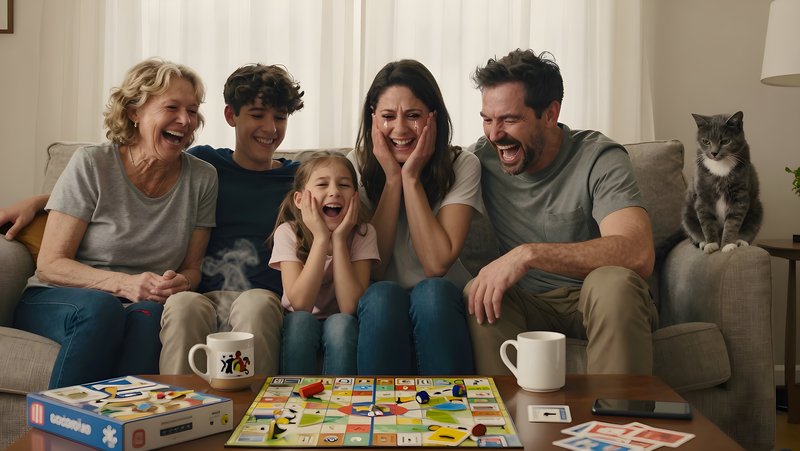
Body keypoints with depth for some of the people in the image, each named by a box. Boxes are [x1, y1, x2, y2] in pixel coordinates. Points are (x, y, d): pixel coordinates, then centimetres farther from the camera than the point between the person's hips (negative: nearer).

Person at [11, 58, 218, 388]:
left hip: (143, 304, 2)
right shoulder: (91, 164, -7)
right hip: (54, 300, -1)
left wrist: (181, 283, -17)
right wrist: (123, 283, -23)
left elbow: (191, 268, 8)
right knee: (100, 308, -35)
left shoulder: (202, 178, 1)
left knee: (149, 314, -33)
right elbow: (50, 264, -7)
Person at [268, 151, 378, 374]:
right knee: (301, 321, -31)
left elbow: (350, 307, -24)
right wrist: (321, 237, -29)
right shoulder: (287, 233, -15)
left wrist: (339, 238, -27)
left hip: (341, 330, 0)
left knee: (340, 324, -31)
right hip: (298, 329, 0)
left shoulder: (363, 233, -13)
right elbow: (300, 304, -26)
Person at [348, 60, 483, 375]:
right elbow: (372, 269, -10)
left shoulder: (462, 166, -5)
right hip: (379, 309, 1)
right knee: (383, 295, -31)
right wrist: (392, 178, -13)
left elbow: (437, 264, -17)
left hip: (441, 302, 0)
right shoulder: (358, 165, -1)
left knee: (431, 292, -32)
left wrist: (411, 177, -16)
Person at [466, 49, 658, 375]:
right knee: (477, 294, -27)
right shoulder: (482, 157, -1)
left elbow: (639, 254, -28)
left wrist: (529, 253, -35)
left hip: (596, 302, -2)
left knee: (613, 281, -33)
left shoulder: (600, 159, -12)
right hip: (526, 304, 2)